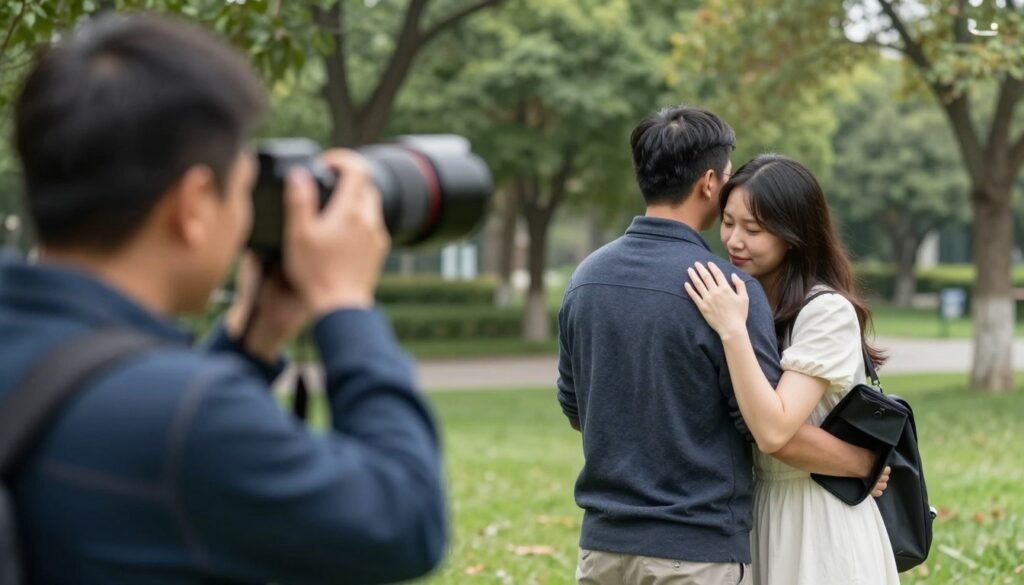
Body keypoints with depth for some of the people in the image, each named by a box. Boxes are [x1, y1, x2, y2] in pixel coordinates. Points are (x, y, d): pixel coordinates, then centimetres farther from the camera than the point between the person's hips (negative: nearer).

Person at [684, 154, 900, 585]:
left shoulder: (827, 312, -18)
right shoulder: (747, 300, 6)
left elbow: (774, 430, -26)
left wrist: (733, 331, -29)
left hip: (818, 522, -7)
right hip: (755, 511, 7)